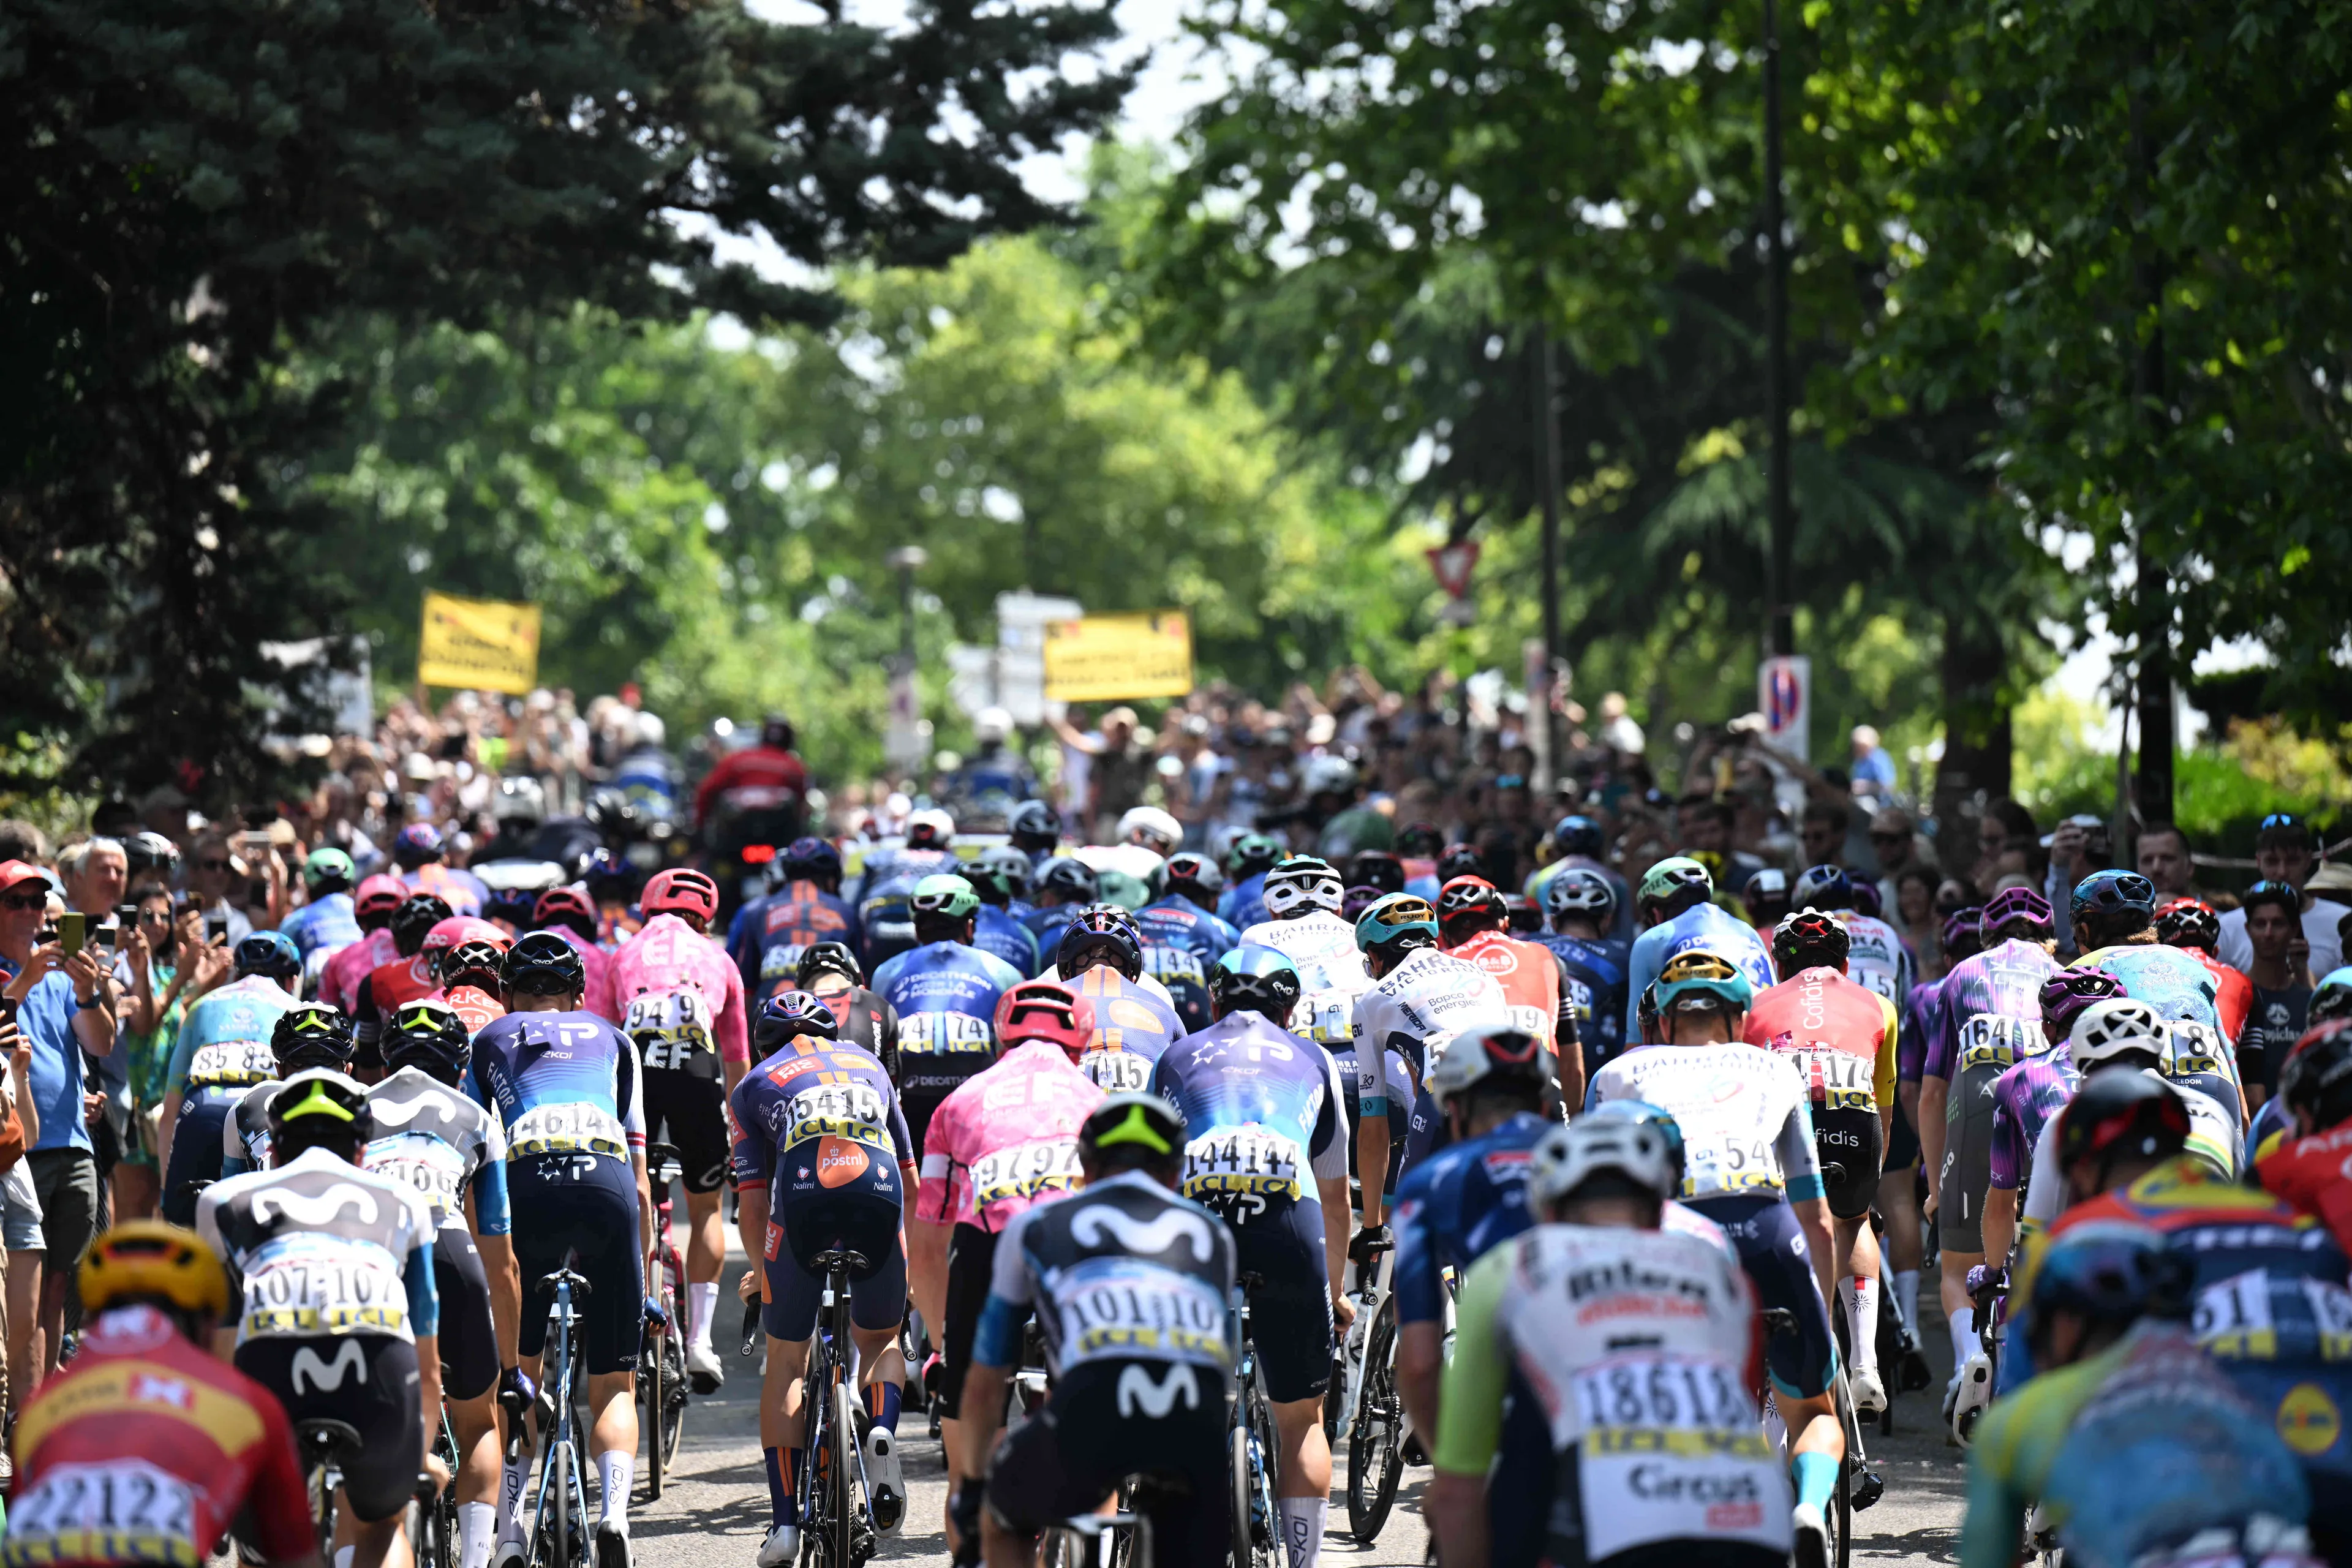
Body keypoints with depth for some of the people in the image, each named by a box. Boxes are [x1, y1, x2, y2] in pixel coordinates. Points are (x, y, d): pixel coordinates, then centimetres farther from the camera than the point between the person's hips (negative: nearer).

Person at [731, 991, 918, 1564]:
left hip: (804, 1194, -2)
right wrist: (910, 1265, 51)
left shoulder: (754, 1084, 27)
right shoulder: (867, 1064, 35)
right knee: (880, 1342, 24)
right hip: (879, 1191, 2)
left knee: (787, 1361, 13)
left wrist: (762, 1274, 36)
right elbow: (910, 1179, 38)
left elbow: (752, 1206, 20)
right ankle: (882, 1433, -7)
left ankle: (785, 1522, 5)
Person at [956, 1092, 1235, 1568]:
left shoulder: (1034, 1226, 29)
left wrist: (972, 1478, 53)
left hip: (1094, 1406, -1)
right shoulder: (1212, 1234, 33)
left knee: (1004, 1521, 31)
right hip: (1199, 1422, 1)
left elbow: (985, 1385, 36)